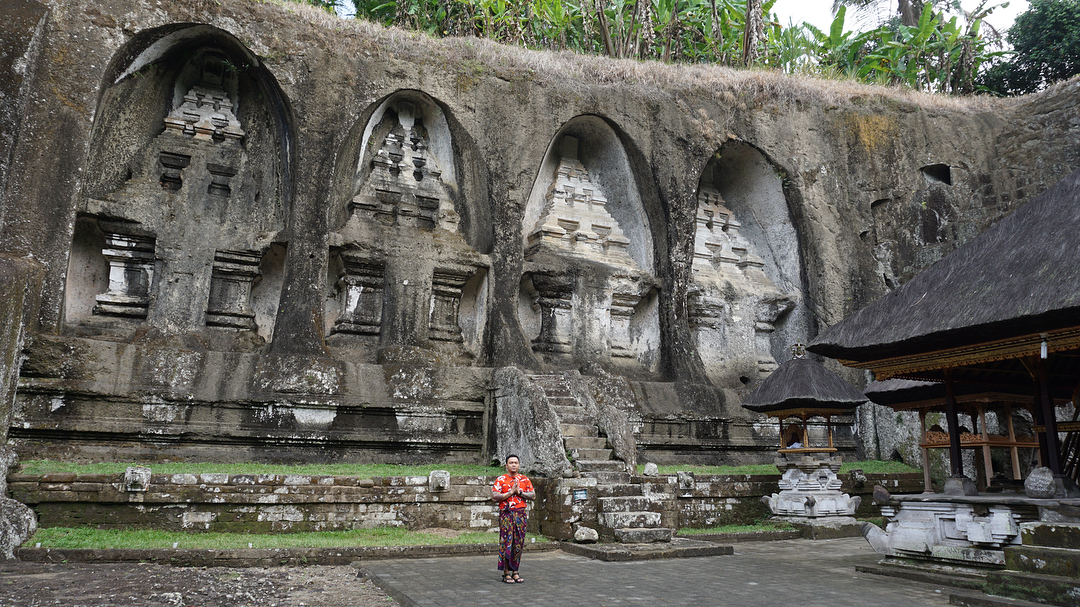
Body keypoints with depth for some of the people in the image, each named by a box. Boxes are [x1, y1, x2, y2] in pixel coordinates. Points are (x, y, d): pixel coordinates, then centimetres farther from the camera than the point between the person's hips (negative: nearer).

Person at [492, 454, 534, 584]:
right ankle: (506, 573, 3)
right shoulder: (500, 480, 1)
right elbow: (494, 497, -9)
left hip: (521, 513, 3)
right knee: (506, 542, -5)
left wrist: (519, 492, -9)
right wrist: (511, 492, -12)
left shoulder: (525, 479, 11)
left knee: (519, 543, 5)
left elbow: (533, 495, 4)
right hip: (506, 513, -3)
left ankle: (515, 572, 14)